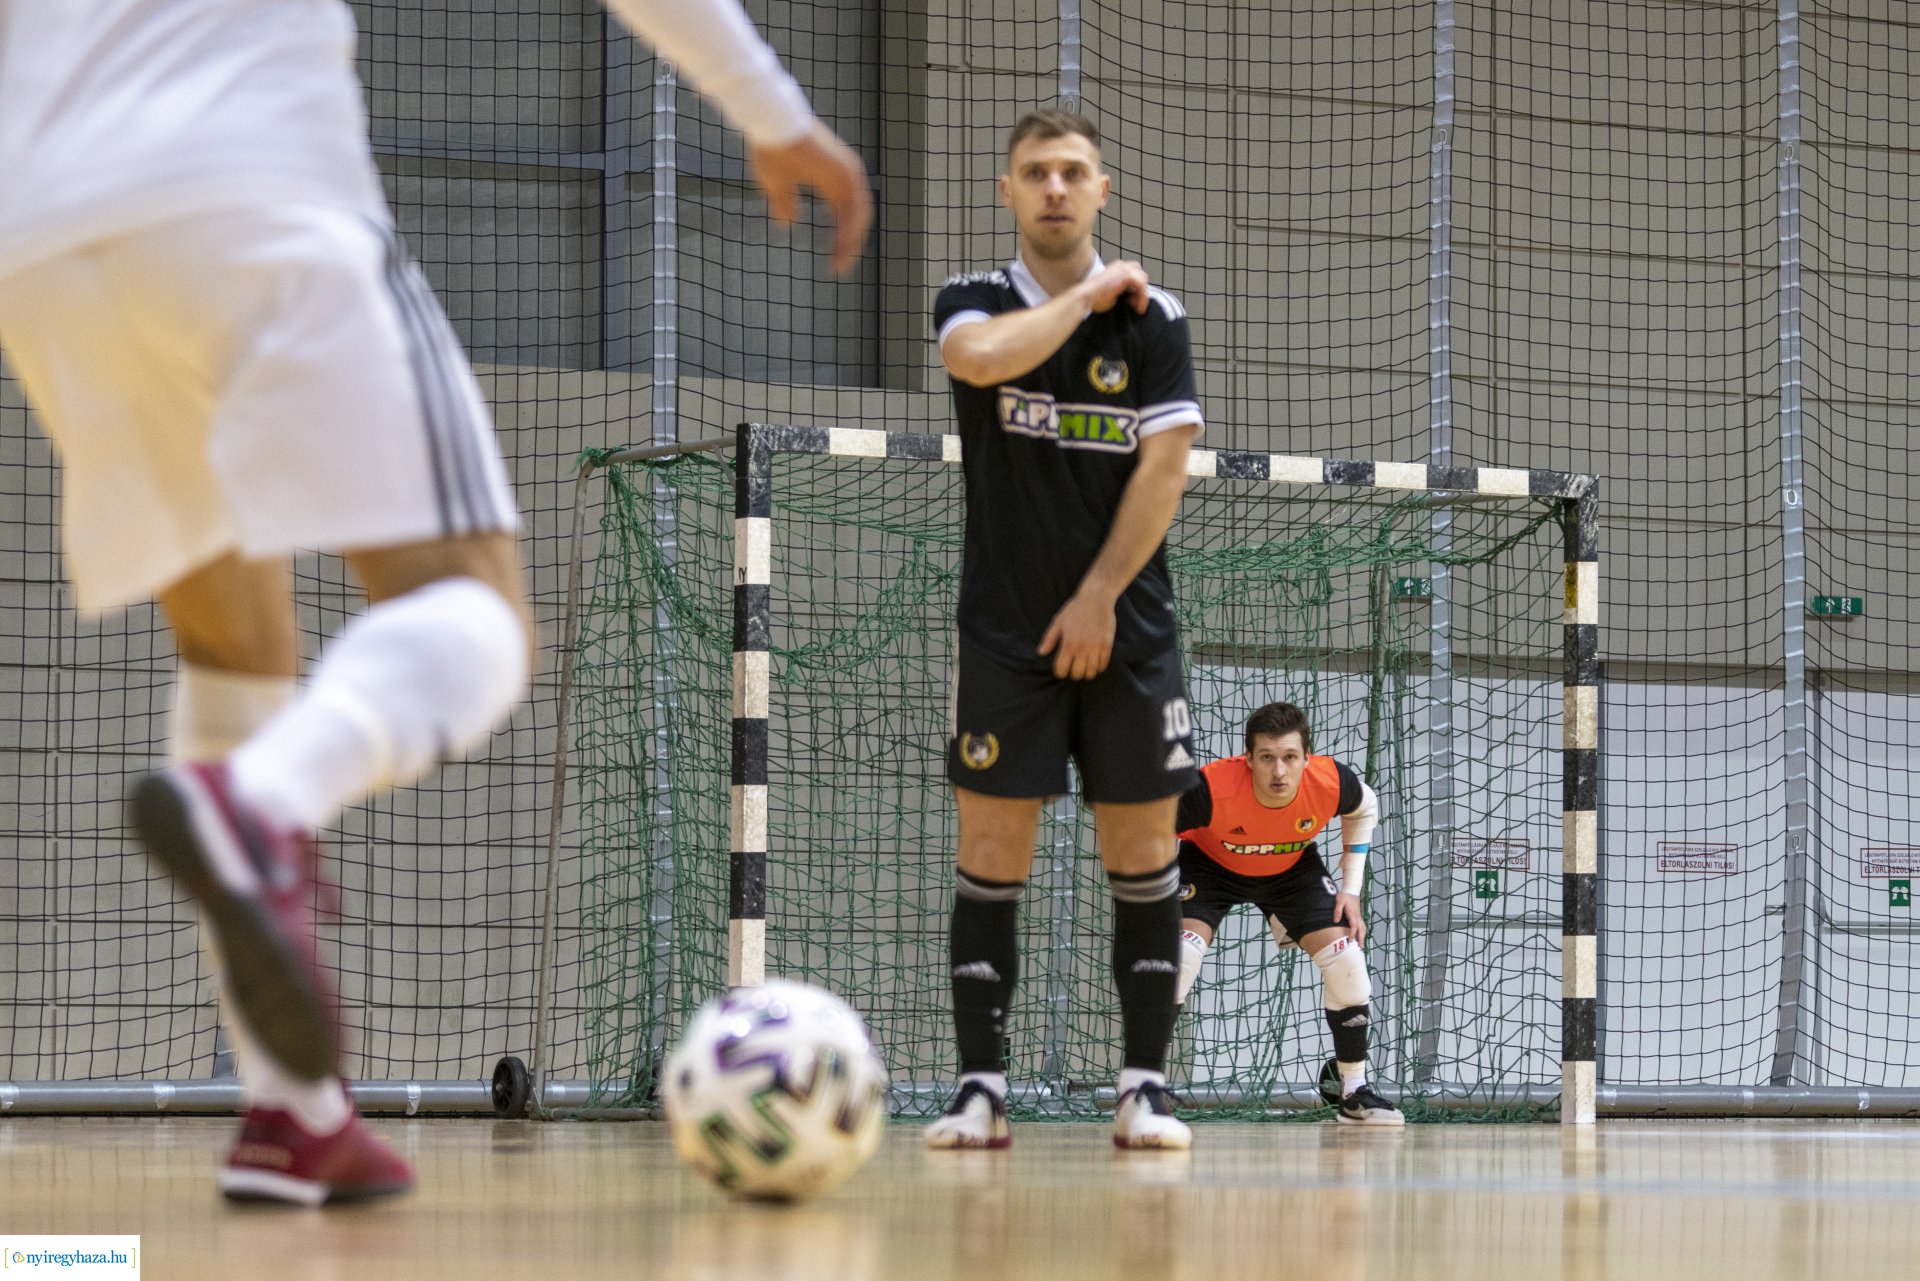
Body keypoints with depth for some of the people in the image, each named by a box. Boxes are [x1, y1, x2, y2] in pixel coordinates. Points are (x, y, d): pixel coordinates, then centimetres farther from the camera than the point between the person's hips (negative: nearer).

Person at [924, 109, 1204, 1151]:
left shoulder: (1153, 321, 4)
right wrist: (1087, 294, -10)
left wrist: (1099, 600, -9)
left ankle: (1145, 1087, 3)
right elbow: (982, 356, -21)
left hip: (1126, 631, 0)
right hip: (1004, 630, 0)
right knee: (990, 852, -3)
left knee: (1142, 854, 0)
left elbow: (1163, 468, -3)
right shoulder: (973, 303, 4)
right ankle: (981, 1087, -1)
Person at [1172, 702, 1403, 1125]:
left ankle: (1352, 1088, 11)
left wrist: (1351, 890, -6)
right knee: (1180, 951, -25)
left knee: (1346, 959, -9)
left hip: (1292, 869, 3)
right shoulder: (1211, 790, -40)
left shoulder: (1331, 783, -32)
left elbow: (1364, 810, -5)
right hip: (1209, 864, -3)